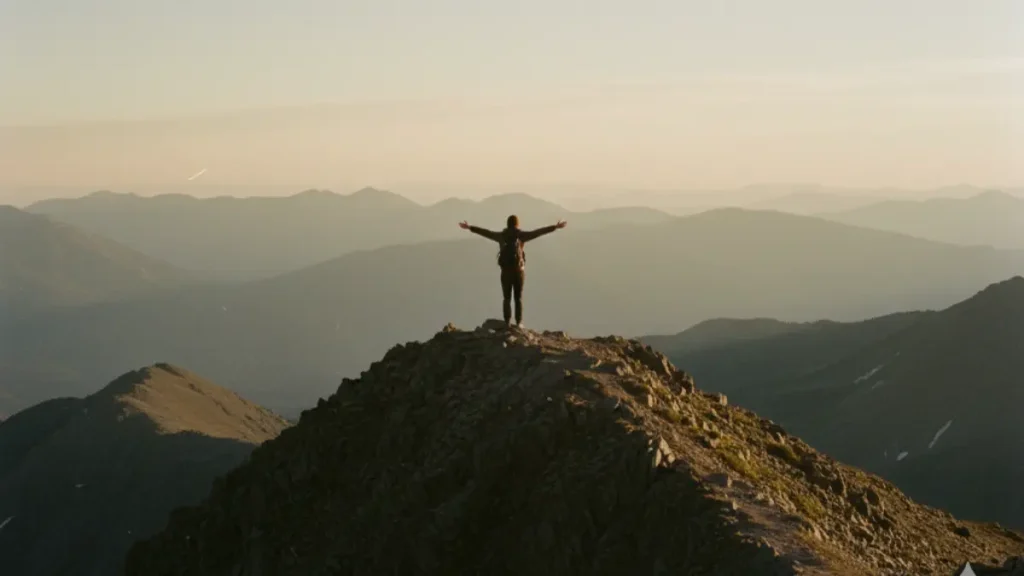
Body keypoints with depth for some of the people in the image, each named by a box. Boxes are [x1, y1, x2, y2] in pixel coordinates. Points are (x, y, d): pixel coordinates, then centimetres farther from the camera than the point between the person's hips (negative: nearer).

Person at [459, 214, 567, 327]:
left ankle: (507, 323, -2)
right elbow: (538, 232, -5)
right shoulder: (520, 235, -4)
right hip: (519, 270, -1)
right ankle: (519, 323, 0)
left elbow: (485, 232, 12)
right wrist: (555, 227, -1)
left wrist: (470, 228, 25)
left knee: (506, 298, 7)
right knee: (518, 298, 7)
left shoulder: (501, 235, 3)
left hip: (506, 271, 1)